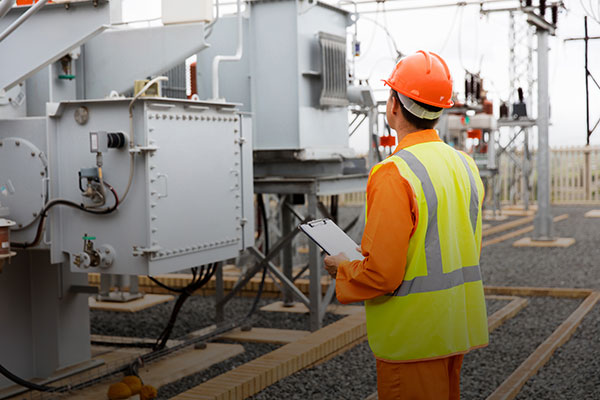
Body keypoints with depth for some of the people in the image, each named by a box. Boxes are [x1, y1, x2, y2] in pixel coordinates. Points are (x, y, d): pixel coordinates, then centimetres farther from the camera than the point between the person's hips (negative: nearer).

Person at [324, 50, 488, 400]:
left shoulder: (395, 174, -21)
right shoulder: (465, 165, 5)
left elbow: (381, 274, -24)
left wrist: (342, 269, -3)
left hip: (414, 337, -8)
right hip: (458, 328, 8)